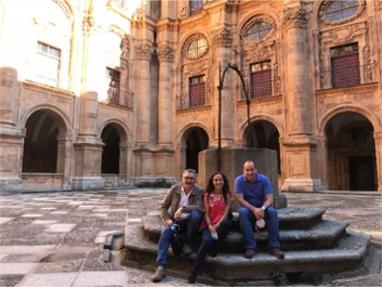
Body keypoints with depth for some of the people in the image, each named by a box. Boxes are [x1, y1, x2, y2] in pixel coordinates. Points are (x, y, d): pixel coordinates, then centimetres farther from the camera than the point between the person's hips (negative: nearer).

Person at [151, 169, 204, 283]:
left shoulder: (199, 192, -4)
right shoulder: (174, 189, 0)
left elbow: (200, 208, -20)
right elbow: (163, 206, 2)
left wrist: (183, 208, -32)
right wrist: (167, 219, -14)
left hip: (189, 222, -1)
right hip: (175, 221, 1)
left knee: (196, 214, -33)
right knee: (165, 232, -30)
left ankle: (186, 243, -12)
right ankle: (161, 267, -29)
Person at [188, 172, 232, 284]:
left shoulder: (227, 195, 7)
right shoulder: (207, 195, 7)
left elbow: (226, 213, -3)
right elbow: (206, 213, 1)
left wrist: (217, 225, -16)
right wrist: (210, 226, -15)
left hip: (221, 224, 1)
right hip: (208, 224, 0)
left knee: (227, 223, -37)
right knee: (207, 240, -32)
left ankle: (214, 246, -13)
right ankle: (194, 272, -28)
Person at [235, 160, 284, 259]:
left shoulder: (264, 179, -8)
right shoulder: (239, 180, -11)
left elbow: (269, 199, -13)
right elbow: (240, 199, -17)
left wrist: (262, 208, -35)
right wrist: (254, 209, -32)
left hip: (262, 207, 1)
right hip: (248, 208, -1)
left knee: (272, 211, -31)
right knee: (242, 212, -35)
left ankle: (274, 246, -26)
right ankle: (250, 247, -33)